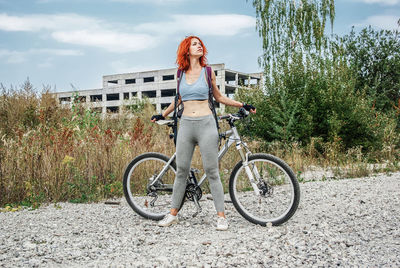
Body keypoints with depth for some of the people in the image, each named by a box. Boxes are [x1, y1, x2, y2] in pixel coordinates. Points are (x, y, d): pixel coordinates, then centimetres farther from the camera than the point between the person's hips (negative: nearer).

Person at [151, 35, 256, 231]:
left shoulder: (207, 71, 5)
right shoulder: (181, 73, 10)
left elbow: (219, 97, 15)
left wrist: (242, 105, 9)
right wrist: (162, 115, 31)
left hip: (206, 124, -2)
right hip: (186, 125, 2)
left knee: (212, 172, -2)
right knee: (181, 171, 5)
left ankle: (221, 216, 6)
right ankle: (173, 214, 17)